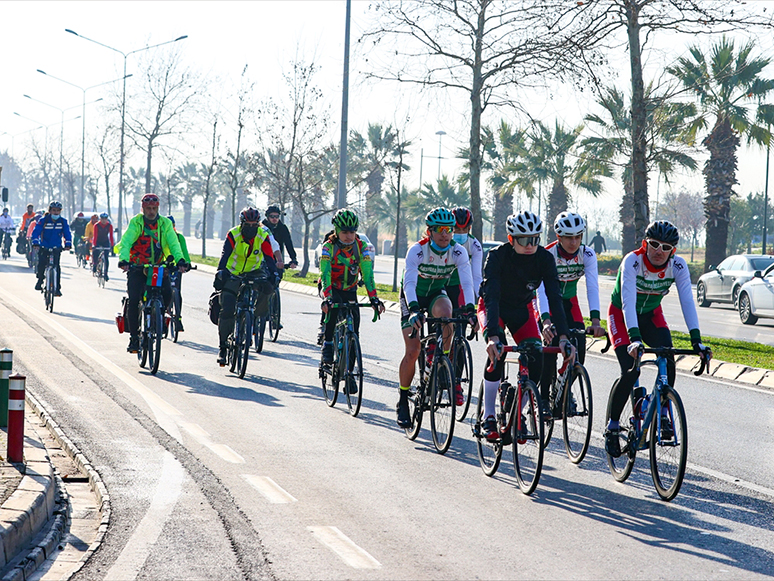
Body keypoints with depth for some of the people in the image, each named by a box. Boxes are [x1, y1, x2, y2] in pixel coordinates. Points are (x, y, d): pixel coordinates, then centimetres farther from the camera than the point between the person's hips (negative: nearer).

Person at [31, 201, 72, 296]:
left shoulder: (63, 222, 0)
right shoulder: (43, 220, -7)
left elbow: (67, 233, -2)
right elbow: (36, 231, -12)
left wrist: (68, 244, -19)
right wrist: (35, 242, -29)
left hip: (56, 248, 1)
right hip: (43, 248, -1)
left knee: (56, 266, -12)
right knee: (41, 264, -16)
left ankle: (57, 288, -7)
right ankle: (40, 280, 15)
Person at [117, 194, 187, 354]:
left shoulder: (165, 224, 1)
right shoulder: (135, 223, -6)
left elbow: (173, 243, -10)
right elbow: (126, 242, -19)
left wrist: (180, 260, -29)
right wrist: (123, 260, -38)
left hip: (158, 267, 2)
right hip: (137, 267, -2)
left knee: (167, 293, -21)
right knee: (134, 300, -15)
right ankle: (134, 336, -3)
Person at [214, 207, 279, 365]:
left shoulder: (263, 236, -10)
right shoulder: (233, 235, -15)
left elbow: (269, 257, -17)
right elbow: (225, 255, -26)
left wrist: (274, 274, -34)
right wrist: (221, 273, -43)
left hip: (253, 273, 1)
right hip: (233, 275, -1)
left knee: (267, 288, -31)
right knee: (227, 311, -11)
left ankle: (256, 315, -8)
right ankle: (223, 345, 2)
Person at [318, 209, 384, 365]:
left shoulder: (361, 246, -16)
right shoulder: (329, 247, -22)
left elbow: (367, 273, -22)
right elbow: (325, 274, -31)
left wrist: (373, 298, -34)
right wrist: (327, 298, -46)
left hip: (350, 289, 3)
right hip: (331, 288, -2)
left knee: (355, 318, -15)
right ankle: (327, 344, -19)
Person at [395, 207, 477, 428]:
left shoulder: (458, 252, -20)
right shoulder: (417, 251, -27)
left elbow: (467, 283, -29)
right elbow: (409, 283, -38)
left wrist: (470, 308, -47)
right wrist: (414, 310, -54)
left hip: (437, 294, 2)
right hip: (414, 297, -2)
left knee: (446, 312, -36)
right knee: (412, 350, -11)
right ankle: (403, 401, 6)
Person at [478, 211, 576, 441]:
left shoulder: (545, 258, -23)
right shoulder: (498, 256, -31)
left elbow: (554, 298, -28)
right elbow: (491, 297, -40)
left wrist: (563, 337, -40)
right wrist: (493, 336, -53)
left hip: (522, 309, 3)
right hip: (493, 308, -3)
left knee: (536, 361, -15)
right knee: (497, 351, -29)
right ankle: (488, 417, -18)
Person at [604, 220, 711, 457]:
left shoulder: (678, 266, -20)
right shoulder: (632, 262, -30)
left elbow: (687, 302, -26)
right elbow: (628, 301, -40)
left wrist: (696, 340, -38)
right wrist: (634, 338, -52)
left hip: (651, 315, 3)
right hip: (622, 315, -3)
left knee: (668, 360, -23)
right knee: (630, 371, -18)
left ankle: (663, 413, -6)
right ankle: (612, 427, -1)